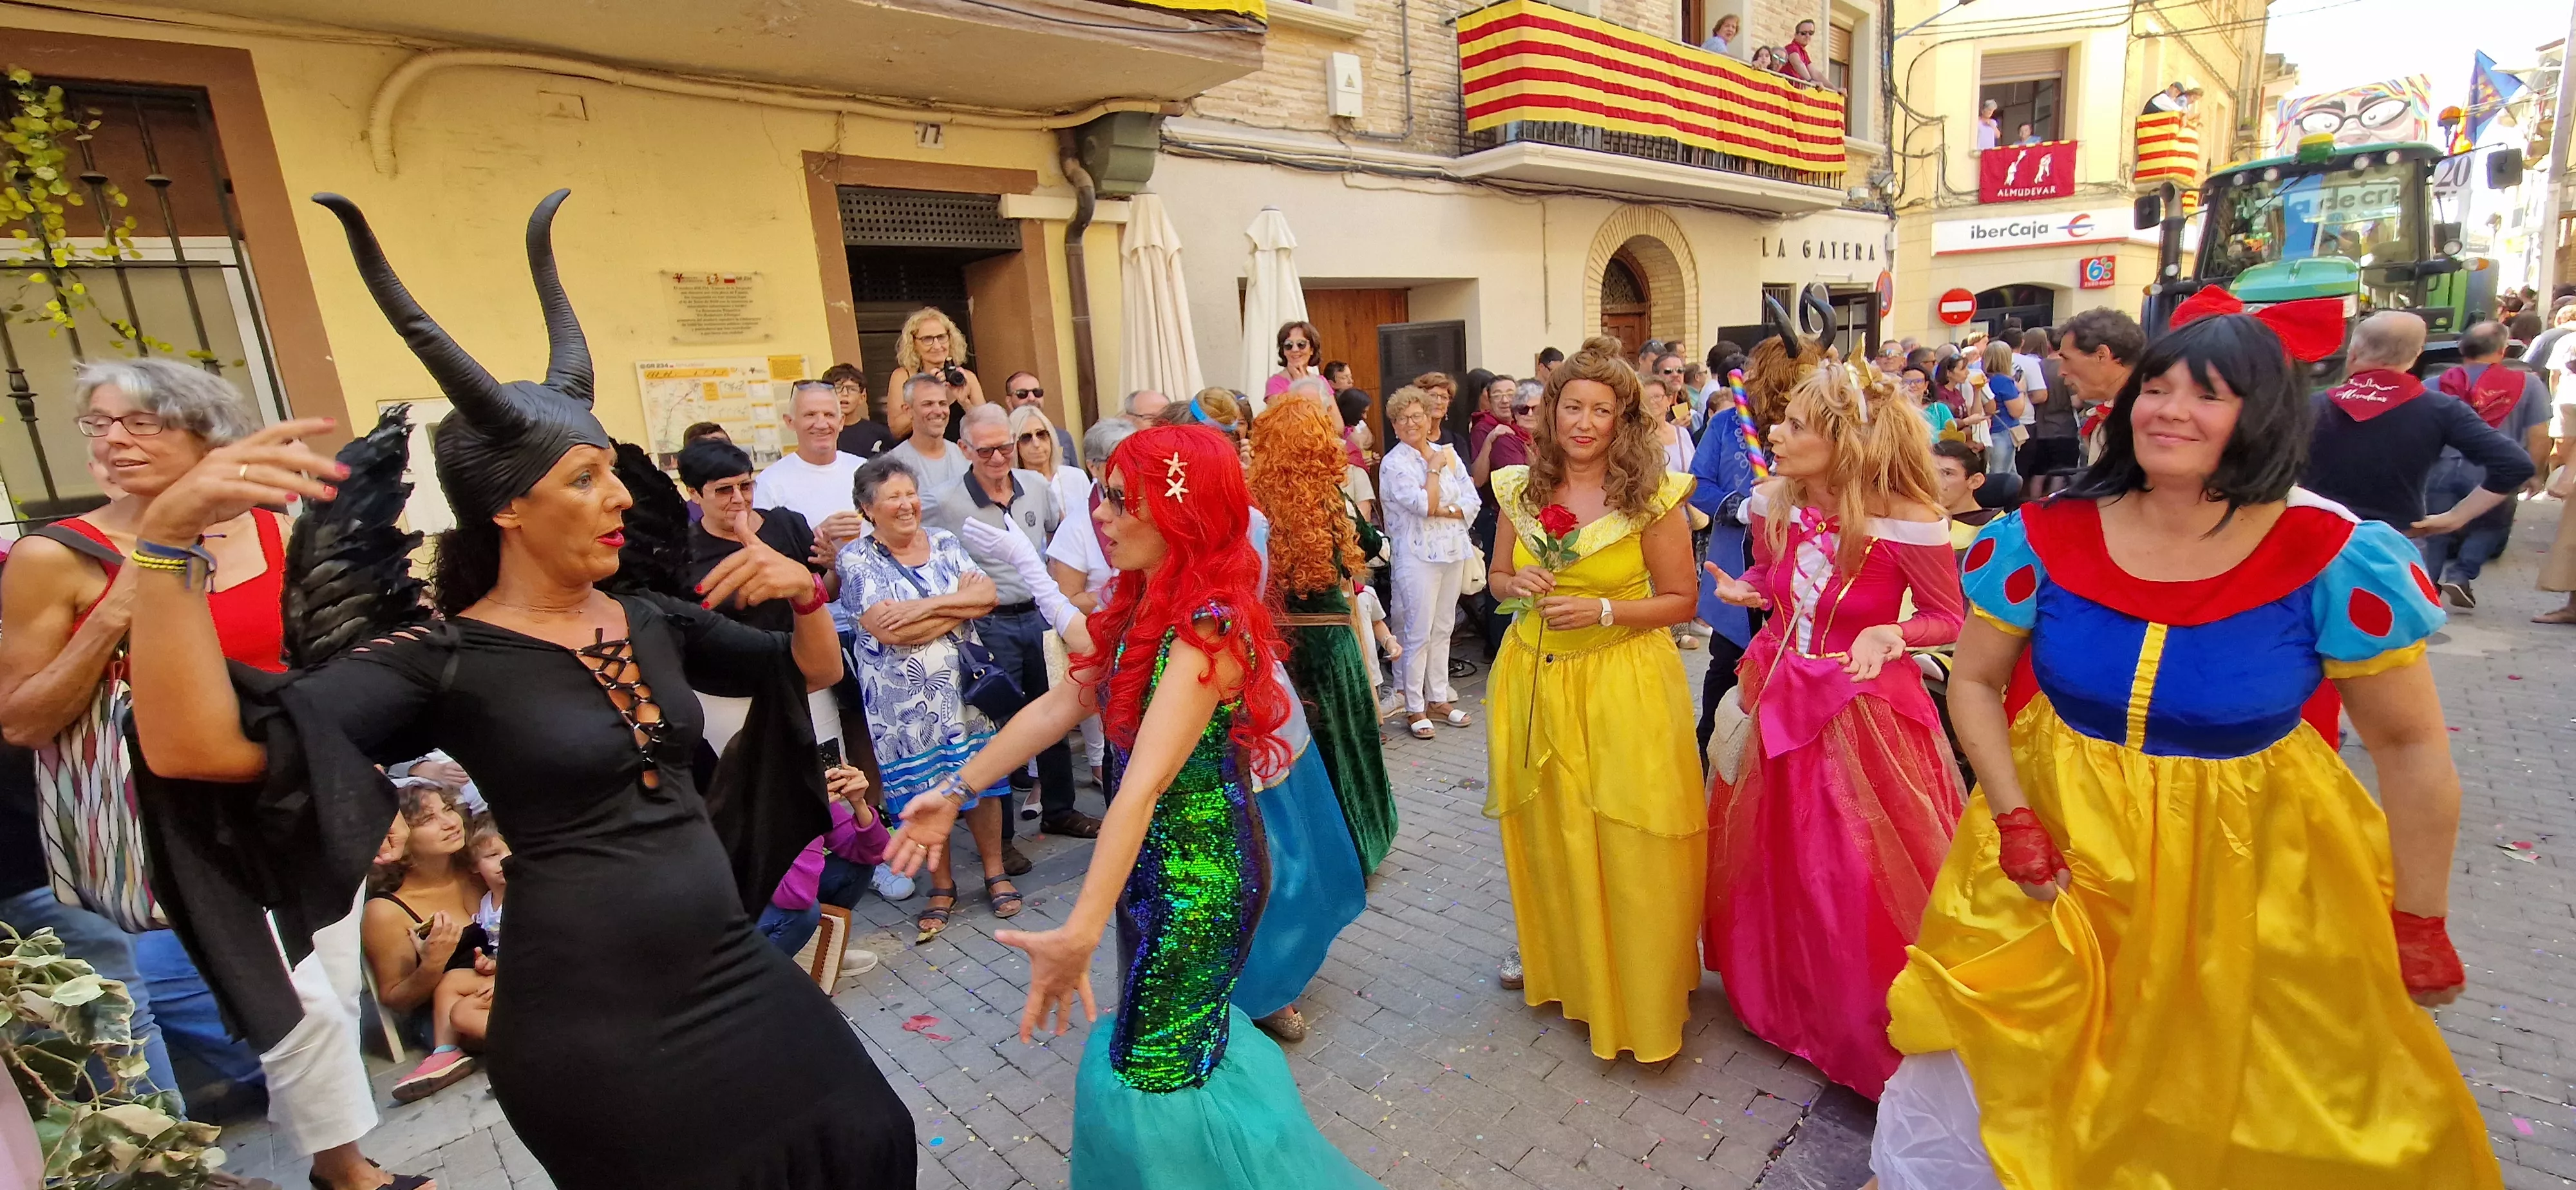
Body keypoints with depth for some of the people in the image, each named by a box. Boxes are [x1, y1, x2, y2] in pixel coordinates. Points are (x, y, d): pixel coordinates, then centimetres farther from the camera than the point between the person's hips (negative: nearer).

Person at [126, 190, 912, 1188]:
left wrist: (804, 594, -10)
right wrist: (169, 538, -30)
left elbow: (811, 673, 10)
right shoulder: (444, 658, -11)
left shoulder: (655, 620, 4)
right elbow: (197, 749, -22)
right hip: (595, 1032, -5)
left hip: (737, 980, 6)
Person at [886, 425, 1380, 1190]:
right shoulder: (1146, 604, 0)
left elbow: (1144, 784, -35)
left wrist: (1079, 934, -39)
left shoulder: (1207, 629, -26)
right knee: (1161, 1034, 24)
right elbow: (1062, 703, 4)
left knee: (1158, 1068, 7)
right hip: (1155, 861, 8)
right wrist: (957, 790, 6)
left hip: (1198, 873, -8)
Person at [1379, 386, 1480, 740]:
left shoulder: (1448, 454, 10)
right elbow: (1424, 504, -19)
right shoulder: (1394, 463, -7)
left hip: (1453, 551, 6)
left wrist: (1441, 511, -13)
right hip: (1418, 555, -6)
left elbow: (1472, 503, 3)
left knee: (1442, 629, 13)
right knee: (1419, 633, -3)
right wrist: (1434, 469, -7)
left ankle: (1439, 699, 23)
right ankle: (1414, 708, 6)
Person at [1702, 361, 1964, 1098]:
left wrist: (1889, 634, -26)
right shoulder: (1771, 506, -4)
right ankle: (1783, 999, 45)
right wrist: (1746, 592, -7)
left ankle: (1868, 1032, 29)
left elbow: (1950, 620, -6)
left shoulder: (1907, 523, -19)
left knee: (1861, 885, 5)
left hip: (1864, 717, -5)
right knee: (1776, 864, 19)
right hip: (1780, 707, 5)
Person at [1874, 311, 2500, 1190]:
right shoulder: (2045, 538, -13)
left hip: (2247, 875, 0)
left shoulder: (2336, 562, -16)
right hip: (2064, 843, 1)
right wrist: (2014, 821, -12)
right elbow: (1974, 683, -3)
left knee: (2257, 1106, 20)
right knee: (1997, 1049, 16)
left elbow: (2412, 750, -6)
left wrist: (2419, 925, 0)